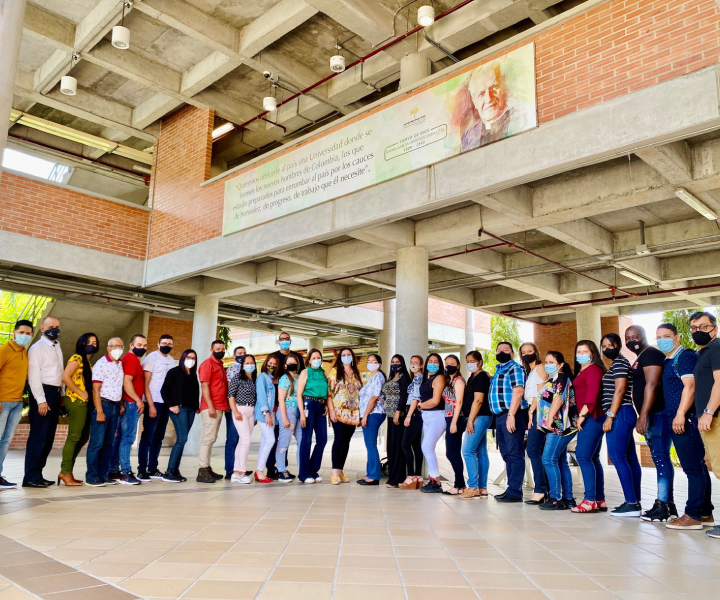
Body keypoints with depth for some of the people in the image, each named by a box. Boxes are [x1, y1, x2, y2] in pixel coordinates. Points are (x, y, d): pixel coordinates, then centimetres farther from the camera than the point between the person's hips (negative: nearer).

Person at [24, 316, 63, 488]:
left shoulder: (57, 346, 17)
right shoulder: (37, 348, -7)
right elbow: (34, 375, -13)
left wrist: (61, 393, 11)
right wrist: (41, 400, -18)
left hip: (55, 393, 8)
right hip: (42, 393, -8)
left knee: (48, 437, 10)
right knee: (38, 437, -8)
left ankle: (37, 474, 17)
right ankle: (31, 477, -3)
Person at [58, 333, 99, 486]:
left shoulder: (88, 363, 21)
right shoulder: (77, 358, -6)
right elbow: (65, 377, -19)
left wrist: (88, 395, 4)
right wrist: (80, 393, -15)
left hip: (84, 403, 9)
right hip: (76, 401, -9)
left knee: (83, 437, 11)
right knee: (74, 437, -8)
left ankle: (67, 471, 17)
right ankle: (66, 472, -3)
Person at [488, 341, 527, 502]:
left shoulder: (514, 368, -5)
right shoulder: (498, 371, 22)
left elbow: (518, 392, -17)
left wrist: (511, 415, -24)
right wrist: (499, 417, 16)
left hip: (512, 415, -9)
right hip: (500, 416, 9)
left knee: (514, 454, -7)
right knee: (507, 454, 11)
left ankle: (515, 492, -5)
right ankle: (511, 489, 17)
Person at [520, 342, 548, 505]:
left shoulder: (540, 367, -3)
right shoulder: (528, 372, 22)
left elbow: (540, 392, -10)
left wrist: (532, 411, -12)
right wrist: (530, 412, 7)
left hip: (538, 412, -9)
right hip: (532, 412, 9)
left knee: (533, 450, -13)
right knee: (538, 452, 8)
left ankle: (540, 490, -13)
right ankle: (547, 488, 11)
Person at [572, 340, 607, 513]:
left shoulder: (593, 369, -7)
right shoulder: (581, 371, 21)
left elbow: (592, 393, -19)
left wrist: (583, 414, -20)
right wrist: (580, 417, 9)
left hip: (591, 418, -10)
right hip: (588, 419, 10)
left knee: (583, 457, -12)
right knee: (592, 459, 11)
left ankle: (590, 500, -12)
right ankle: (600, 499, 16)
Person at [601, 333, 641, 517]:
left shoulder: (619, 362, -8)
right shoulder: (619, 363, 21)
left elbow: (620, 390, -16)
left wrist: (610, 416, -19)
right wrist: (611, 415, 16)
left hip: (620, 414, -10)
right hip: (624, 414, 10)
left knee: (617, 457, -11)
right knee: (630, 459, 9)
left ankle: (631, 504, -11)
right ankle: (635, 502, 13)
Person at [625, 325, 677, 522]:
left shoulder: (651, 354, -8)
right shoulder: (640, 359, 21)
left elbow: (652, 384, -19)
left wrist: (643, 416, -24)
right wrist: (643, 417, 15)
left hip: (657, 414, -10)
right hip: (651, 416, 10)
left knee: (661, 457, -11)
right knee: (660, 459, 10)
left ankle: (663, 506, -10)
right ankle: (667, 504, 15)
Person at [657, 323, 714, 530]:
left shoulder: (685, 356, -8)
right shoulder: (668, 362, 19)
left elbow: (690, 386, -18)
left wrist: (681, 415, -23)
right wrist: (674, 417, 16)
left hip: (685, 419, -10)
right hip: (676, 420, 10)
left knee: (694, 468, -6)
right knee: (697, 467, 13)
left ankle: (693, 515, -4)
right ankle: (705, 513, 19)